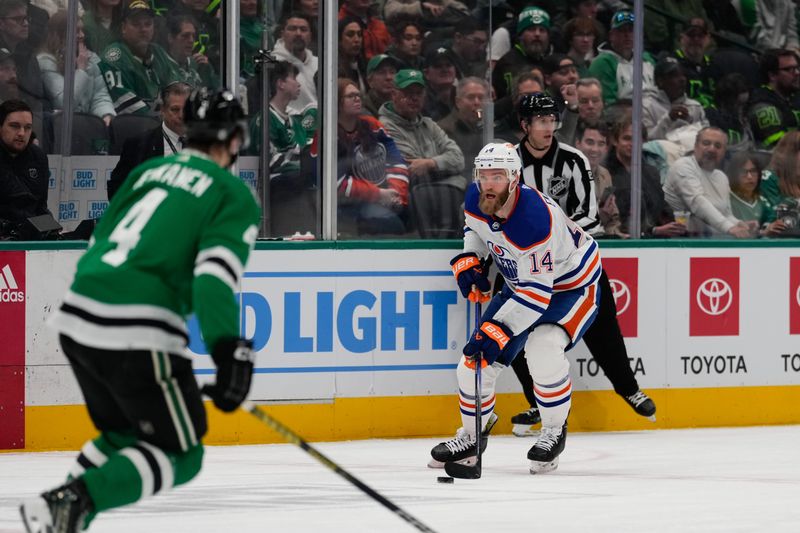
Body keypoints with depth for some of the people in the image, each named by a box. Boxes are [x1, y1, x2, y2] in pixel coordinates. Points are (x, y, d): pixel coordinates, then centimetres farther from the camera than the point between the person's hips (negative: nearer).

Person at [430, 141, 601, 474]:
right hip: (521, 282, 8)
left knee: (543, 349, -32)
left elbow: (537, 291, -37)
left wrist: (498, 331, -40)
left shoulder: (535, 220, -38)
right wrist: (467, 260, -5)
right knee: (476, 359, 0)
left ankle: (554, 432, -9)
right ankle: (470, 437, 22)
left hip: (572, 285, -8)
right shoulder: (476, 199, -14)